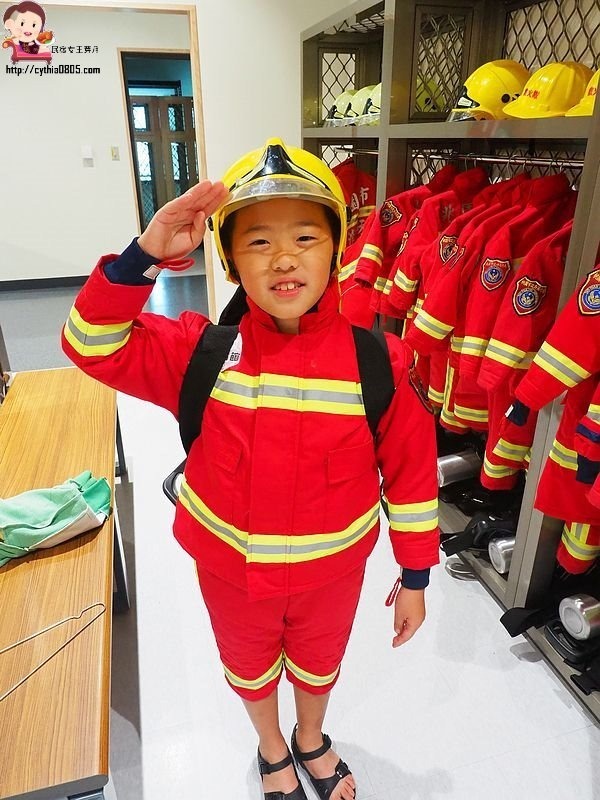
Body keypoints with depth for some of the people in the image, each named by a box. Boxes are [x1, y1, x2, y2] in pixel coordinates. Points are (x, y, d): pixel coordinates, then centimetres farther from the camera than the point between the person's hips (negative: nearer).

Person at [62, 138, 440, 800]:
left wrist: (415, 576, -3)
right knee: (249, 668, 29)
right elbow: (92, 344, -17)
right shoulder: (201, 350, -19)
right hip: (230, 567, 1)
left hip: (333, 568, 0)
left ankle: (312, 741, 65)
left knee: (319, 662, 29)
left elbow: (411, 471, -12)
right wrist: (145, 254, -33)